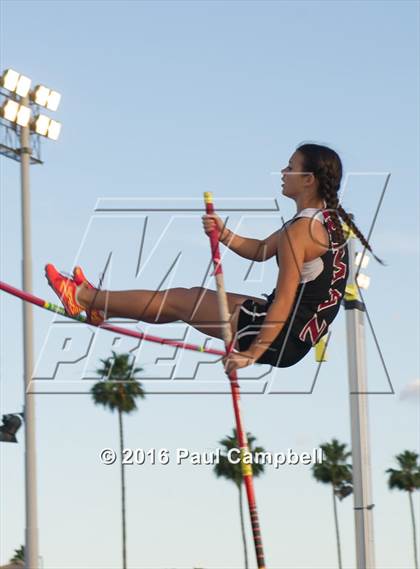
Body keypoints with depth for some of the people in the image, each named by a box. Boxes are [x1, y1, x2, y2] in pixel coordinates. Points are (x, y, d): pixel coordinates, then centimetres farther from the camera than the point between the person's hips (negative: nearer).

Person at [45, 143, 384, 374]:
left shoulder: (300, 231, -21)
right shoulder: (327, 219, 10)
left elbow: (284, 301, -25)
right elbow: (261, 250, 18)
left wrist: (253, 353, -24)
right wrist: (223, 234, 2)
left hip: (283, 339, -9)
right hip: (302, 334, 9)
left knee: (181, 300, 5)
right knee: (186, 298, 20)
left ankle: (85, 299, 20)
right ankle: (101, 305, 35)